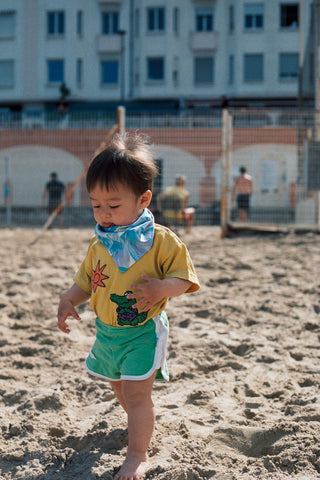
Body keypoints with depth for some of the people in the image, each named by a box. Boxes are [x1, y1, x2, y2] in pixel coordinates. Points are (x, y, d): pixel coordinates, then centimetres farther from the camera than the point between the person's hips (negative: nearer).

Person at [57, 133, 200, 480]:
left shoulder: (162, 241, -16)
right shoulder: (99, 245, 0)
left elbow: (183, 278, -13)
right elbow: (86, 281, 10)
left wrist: (162, 288, -33)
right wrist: (69, 299, -9)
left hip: (144, 331, -6)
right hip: (107, 331, 7)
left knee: (135, 392, -9)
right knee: (119, 387, 23)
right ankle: (141, 423, 50)